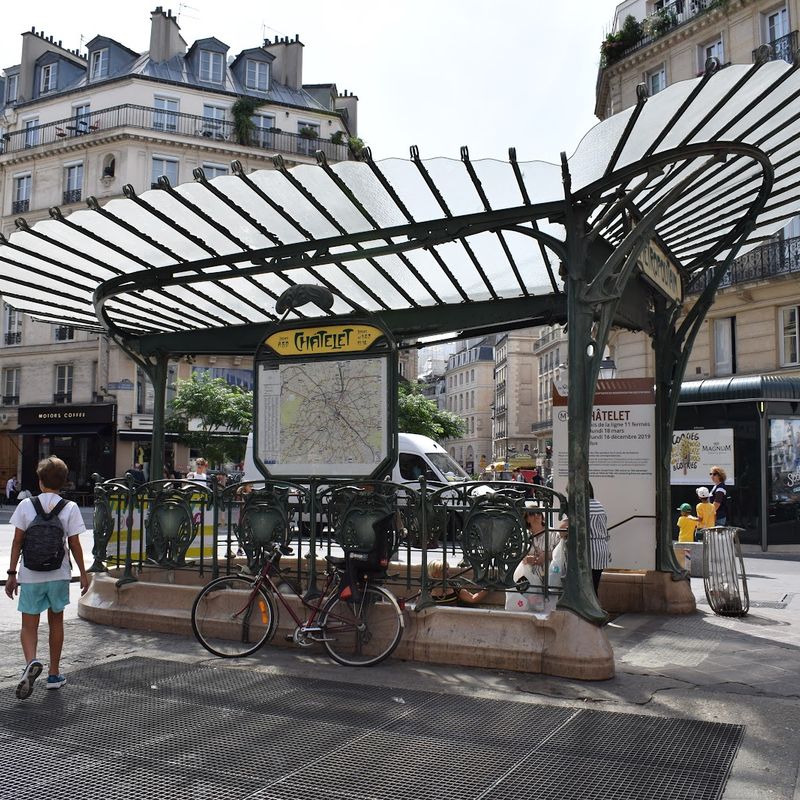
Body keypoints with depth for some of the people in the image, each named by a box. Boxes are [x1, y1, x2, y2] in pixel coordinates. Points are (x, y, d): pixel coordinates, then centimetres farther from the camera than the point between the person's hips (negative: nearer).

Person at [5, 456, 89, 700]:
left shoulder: (26, 505, -4)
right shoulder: (70, 508, -5)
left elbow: (17, 542, -3)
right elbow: (74, 544, -3)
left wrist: (12, 573, 4)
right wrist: (83, 573, 6)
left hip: (30, 576, -1)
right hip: (59, 575, 1)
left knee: (29, 625, 6)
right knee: (56, 622, 17)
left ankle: (31, 661, -23)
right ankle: (54, 674, 23)